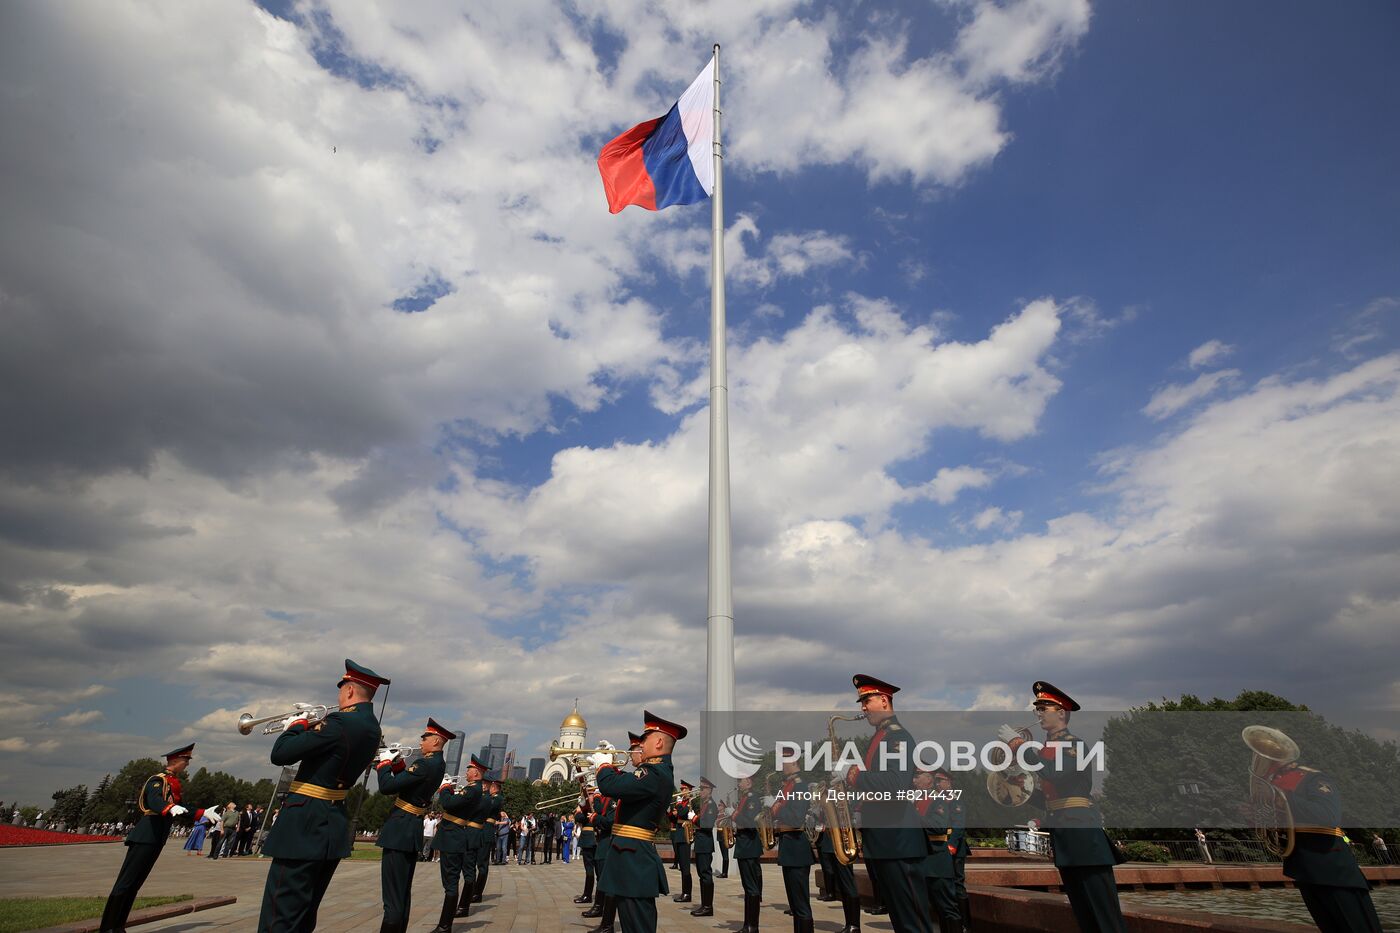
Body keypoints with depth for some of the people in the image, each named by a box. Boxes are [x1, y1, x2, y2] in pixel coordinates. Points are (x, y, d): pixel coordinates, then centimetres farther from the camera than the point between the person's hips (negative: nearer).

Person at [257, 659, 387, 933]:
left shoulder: (340, 722, -20)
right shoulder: (372, 727, 7)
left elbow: (280, 754, -18)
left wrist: (296, 725, -1)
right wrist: (311, 725, 14)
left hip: (305, 824, -9)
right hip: (335, 825, 9)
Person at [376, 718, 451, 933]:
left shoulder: (426, 764, -20)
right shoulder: (438, 764, 10)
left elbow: (387, 787, -22)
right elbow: (406, 782, 17)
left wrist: (384, 762, -7)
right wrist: (397, 762, 6)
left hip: (399, 830, -10)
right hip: (412, 830, 10)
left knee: (393, 895, -4)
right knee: (403, 892, 18)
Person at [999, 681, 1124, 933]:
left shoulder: (1074, 744, -9)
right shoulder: (1048, 746, 15)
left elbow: (1052, 772, -29)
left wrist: (1017, 742, -23)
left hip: (1082, 833, -9)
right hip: (1062, 837, 9)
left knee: (1105, 911, -6)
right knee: (1083, 912, 13)